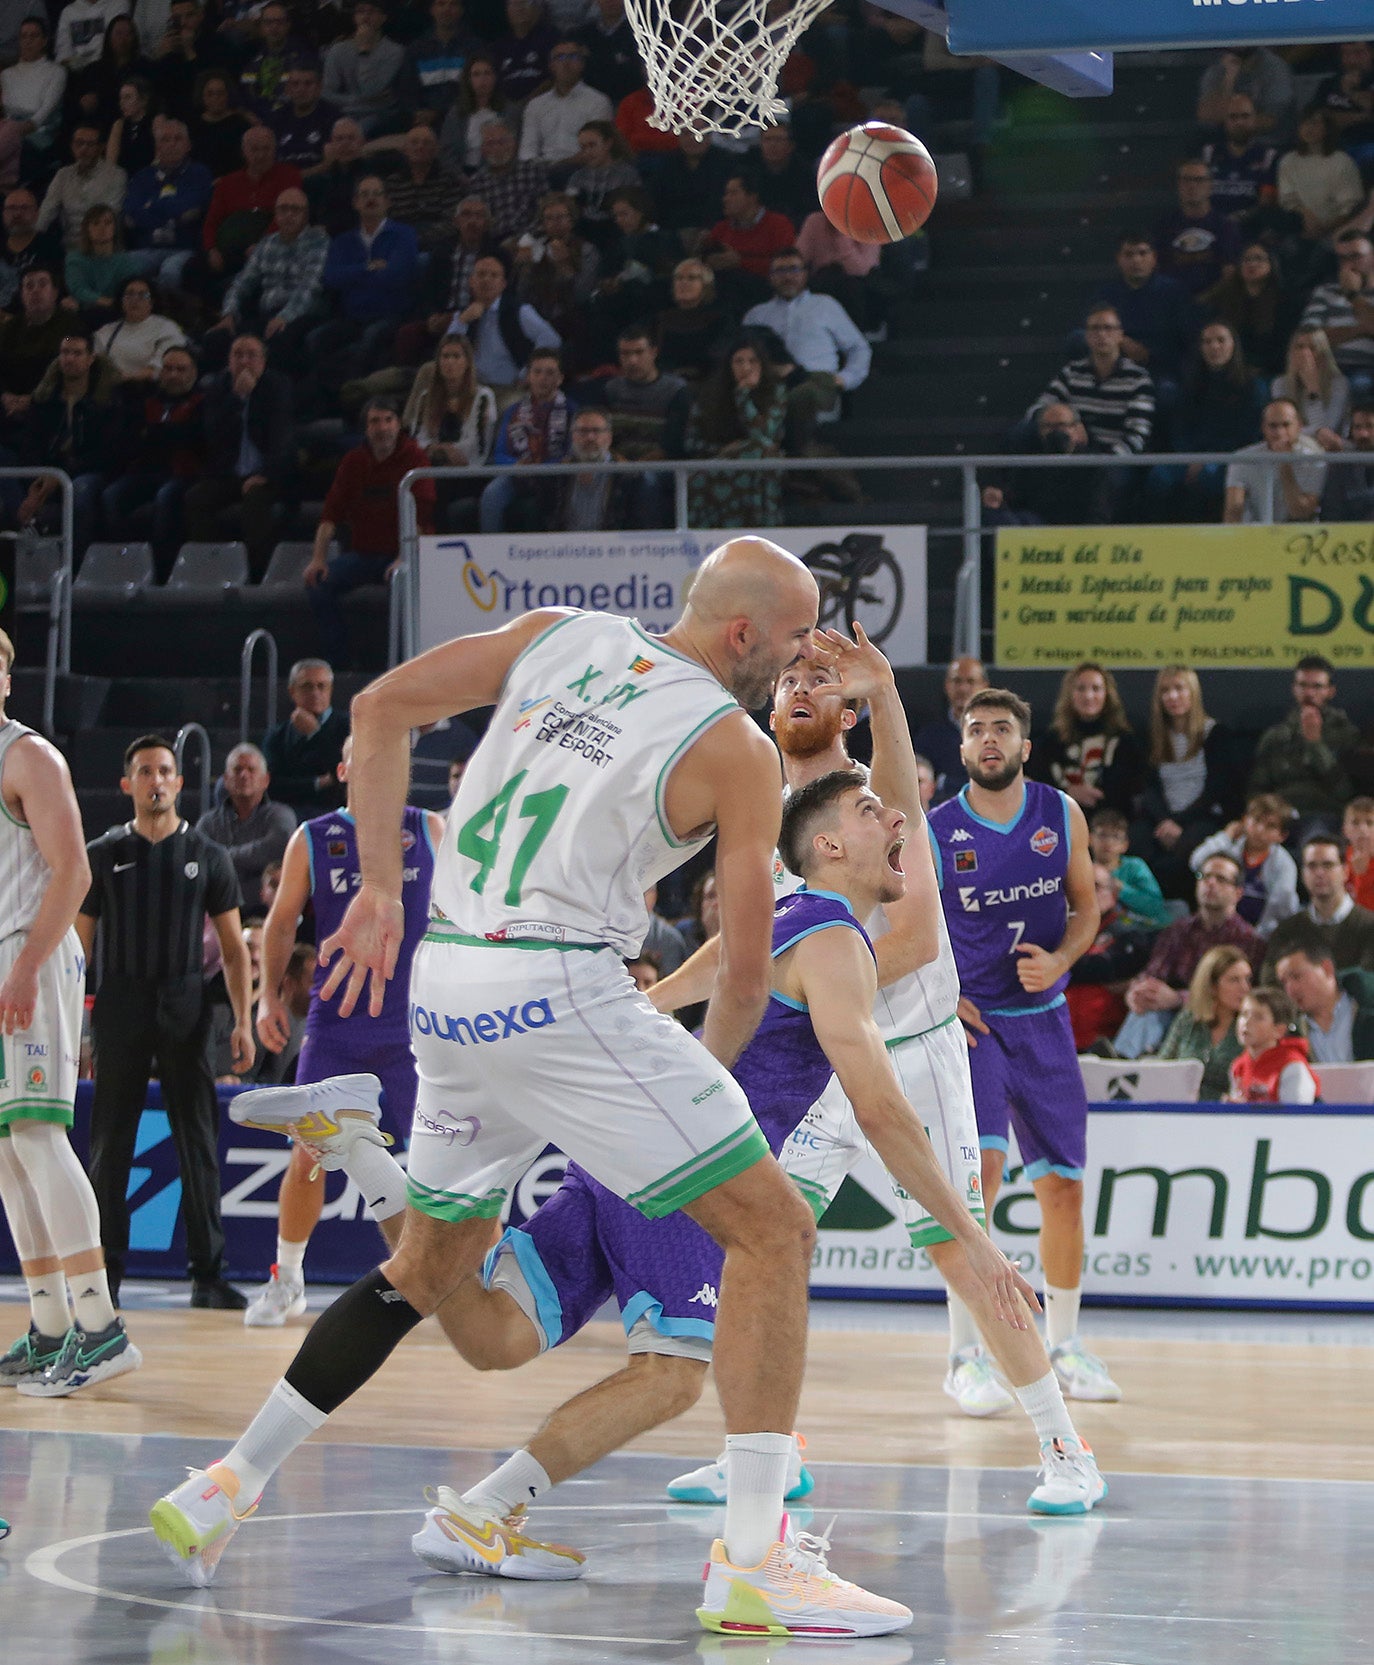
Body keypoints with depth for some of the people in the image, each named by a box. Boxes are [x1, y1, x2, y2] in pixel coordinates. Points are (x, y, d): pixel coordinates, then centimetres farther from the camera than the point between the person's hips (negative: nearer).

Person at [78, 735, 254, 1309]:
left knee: (198, 1142, -1)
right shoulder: (103, 855, 5)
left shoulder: (207, 857, 6)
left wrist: (243, 1021, -2)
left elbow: (233, 948, 7)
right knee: (111, 1143, 2)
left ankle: (207, 1275, 3)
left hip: (185, 1009, 0)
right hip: (120, 1008, 0)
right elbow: (78, 945, 8)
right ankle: (104, 1273, 9)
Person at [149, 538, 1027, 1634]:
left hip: (445, 978, 7)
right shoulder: (736, 750, -2)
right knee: (773, 1228, -3)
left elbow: (379, 709, 10)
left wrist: (380, 888, 11)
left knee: (431, 1266, 26)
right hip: (560, 988, -7)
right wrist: (704, 1083, 18)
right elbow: (745, 974, 0)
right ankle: (754, 1560, -12)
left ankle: (227, 1487, 28)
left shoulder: (558, 637, 12)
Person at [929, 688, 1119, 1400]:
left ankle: (1063, 1346, 24)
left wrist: (1059, 960, -11)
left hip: (1043, 1020, 4)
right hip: (968, 1020, -4)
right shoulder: (934, 833, -8)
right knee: (981, 1167, -22)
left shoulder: (1061, 815, 0)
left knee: (1063, 1185, 6)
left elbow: (1086, 907, 9)